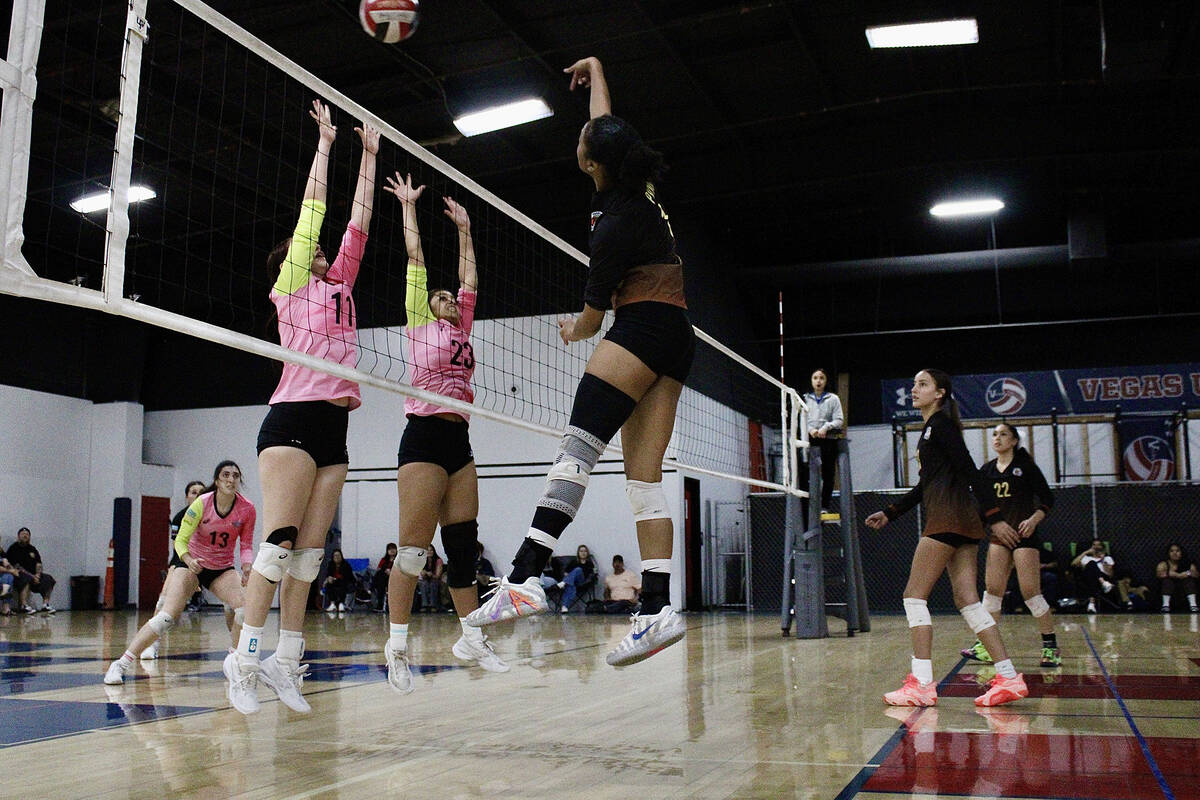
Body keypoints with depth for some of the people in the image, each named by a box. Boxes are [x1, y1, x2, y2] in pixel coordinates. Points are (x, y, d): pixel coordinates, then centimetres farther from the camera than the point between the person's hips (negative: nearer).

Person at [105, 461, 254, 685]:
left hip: (222, 569, 2)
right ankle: (121, 664, -13)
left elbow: (246, 544, -1)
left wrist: (246, 567, -20)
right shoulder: (202, 503, -18)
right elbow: (180, 540, -15)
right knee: (166, 616, -19)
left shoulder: (247, 509, -12)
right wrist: (189, 560, -34)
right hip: (191, 563, -2)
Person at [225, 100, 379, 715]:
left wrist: (369, 156, 27)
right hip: (293, 418, -6)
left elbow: (358, 220, 24)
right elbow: (313, 203, 7)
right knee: (278, 543, -13)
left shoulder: (340, 286, 22)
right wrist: (325, 142, 14)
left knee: (310, 551, 2)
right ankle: (246, 657, -9)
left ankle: (285, 661, 5)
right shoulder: (290, 287, 7)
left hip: (334, 427, 6)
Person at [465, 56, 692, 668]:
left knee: (577, 447, -20)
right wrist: (595, 72, 46)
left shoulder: (614, 226, -13)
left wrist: (573, 330, 19)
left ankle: (525, 577, -31)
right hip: (677, 341, 9)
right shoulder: (639, 182, 11)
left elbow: (593, 312, -3)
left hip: (642, 325, -9)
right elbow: (607, 125, 31)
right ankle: (658, 609, -5)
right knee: (644, 476, 1)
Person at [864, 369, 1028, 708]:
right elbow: (925, 485, 28)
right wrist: (889, 513, 28)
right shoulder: (932, 428, 22)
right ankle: (1009, 678, 3)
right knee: (967, 600, 5)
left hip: (947, 516, -10)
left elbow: (969, 471, -14)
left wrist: (994, 518, -19)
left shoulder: (940, 424, -6)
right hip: (961, 521, 10)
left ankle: (922, 683, -9)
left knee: (914, 595, -7)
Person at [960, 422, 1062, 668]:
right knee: (992, 587, -4)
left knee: (1031, 592, -8)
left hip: (1024, 534, -5)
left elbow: (1048, 500, -2)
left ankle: (1051, 646, 3)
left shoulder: (1025, 466, -1)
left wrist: (1034, 519, -16)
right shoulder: (987, 470, 12)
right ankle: (987, 646, -1)